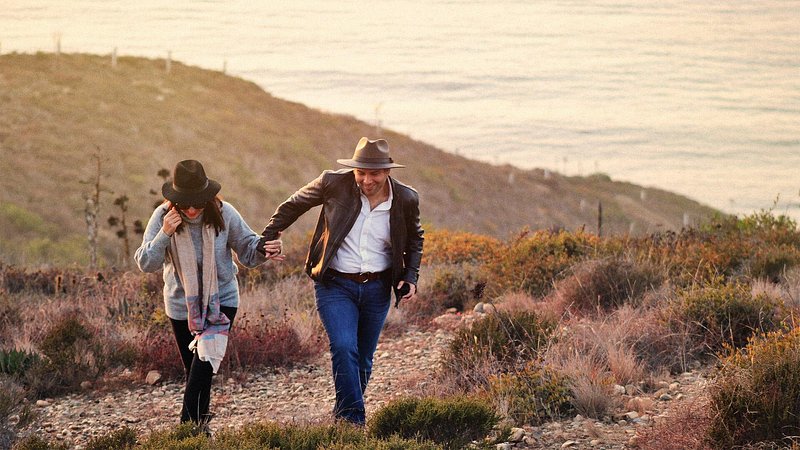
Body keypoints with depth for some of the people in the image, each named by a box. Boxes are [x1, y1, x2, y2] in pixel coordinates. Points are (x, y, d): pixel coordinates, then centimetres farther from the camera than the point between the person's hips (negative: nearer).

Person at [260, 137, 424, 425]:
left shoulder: (406, 199, -5)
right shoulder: (334, 184, -12)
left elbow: (414, 239, 15)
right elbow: (292, 206, 5)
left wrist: (411, 277, 3)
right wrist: (268, 239, 2)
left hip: (377, 289, 3)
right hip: (335, 285, -3)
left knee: (363, 359, 12)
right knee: (344, 348, -22)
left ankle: (342, 415, 31)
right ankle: (353, 420, -16)